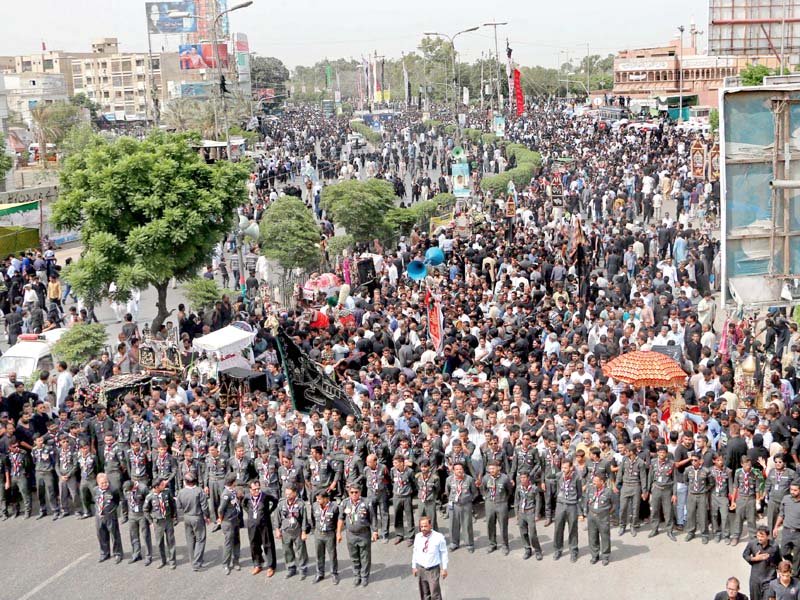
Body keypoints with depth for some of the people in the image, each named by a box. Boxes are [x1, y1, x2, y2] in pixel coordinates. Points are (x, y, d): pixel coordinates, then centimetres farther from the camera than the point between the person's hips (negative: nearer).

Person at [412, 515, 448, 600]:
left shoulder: (439, 537, -14)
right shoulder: (417, 537, -4)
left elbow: (444, 553, -5)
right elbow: (415, 552, 8)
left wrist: (444, 568, -3)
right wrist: (414, 566, 11)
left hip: (433, 569, -4)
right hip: (420, 568, 4)